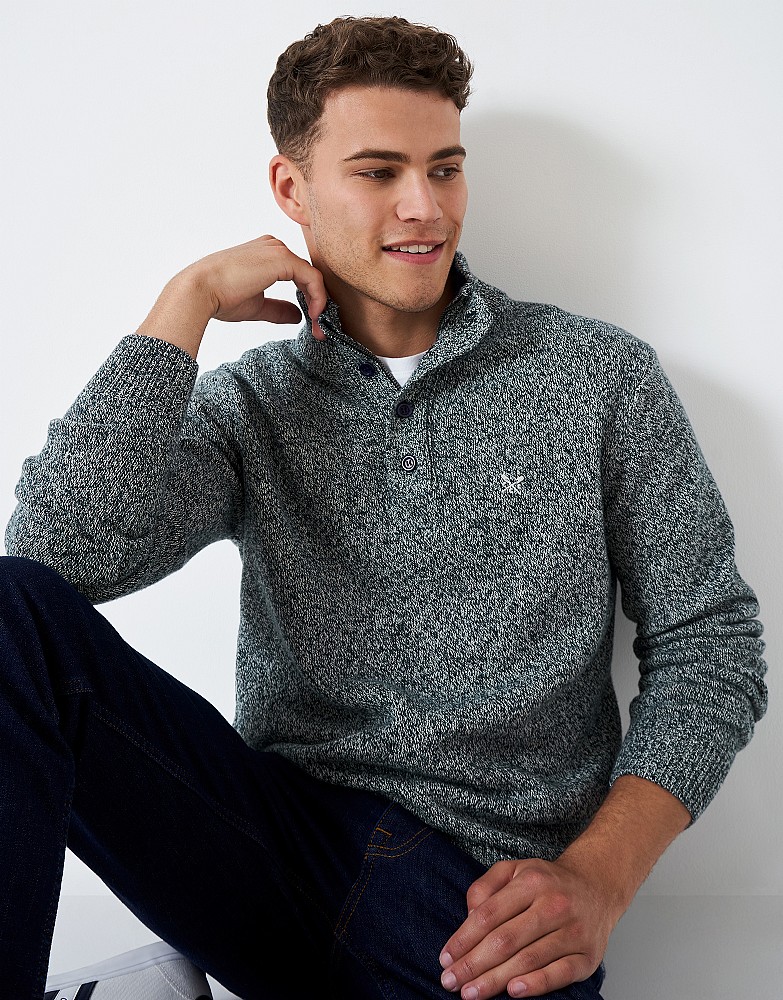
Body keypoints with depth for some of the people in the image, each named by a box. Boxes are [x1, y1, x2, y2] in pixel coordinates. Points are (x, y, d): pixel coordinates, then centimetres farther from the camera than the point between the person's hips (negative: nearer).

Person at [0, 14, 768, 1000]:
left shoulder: (600, 375, 5)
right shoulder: (249, 407, 8)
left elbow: (710, 644, 5)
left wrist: (596, 878, -10)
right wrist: (191, 295, -5)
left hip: (486, 892, -1)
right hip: (275, 836, 2)